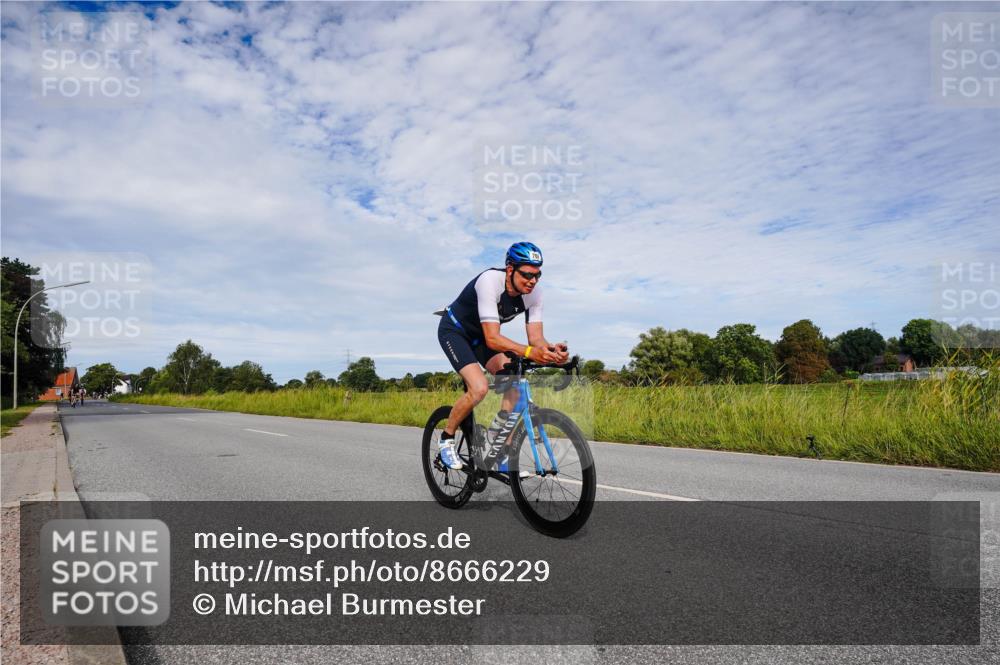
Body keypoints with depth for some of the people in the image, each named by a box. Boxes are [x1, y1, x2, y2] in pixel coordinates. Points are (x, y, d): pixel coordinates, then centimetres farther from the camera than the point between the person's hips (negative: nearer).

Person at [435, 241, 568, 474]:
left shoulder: (534, 292, -18)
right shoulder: (490, 281, -36)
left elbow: (535, 336, -19)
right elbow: (492, 339, -42)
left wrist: (550, 350, -43)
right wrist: (528, 352, -56)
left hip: (480, 335, 6)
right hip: (454, 331, -6)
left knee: (515, 381, -13)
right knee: (480, 387, -27)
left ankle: (504, 458, -3)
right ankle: (446, 438, 0)